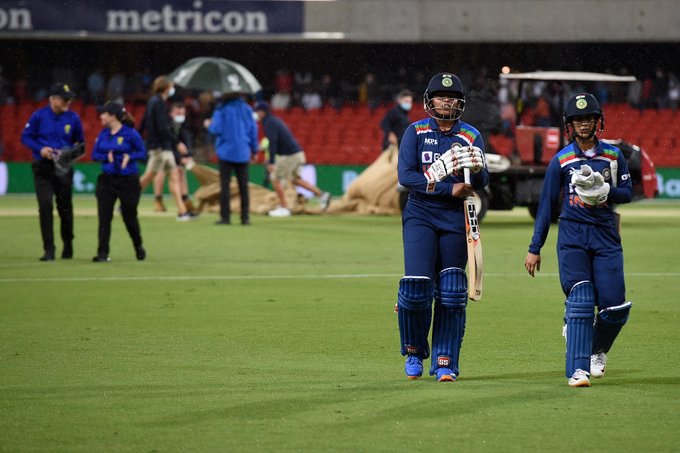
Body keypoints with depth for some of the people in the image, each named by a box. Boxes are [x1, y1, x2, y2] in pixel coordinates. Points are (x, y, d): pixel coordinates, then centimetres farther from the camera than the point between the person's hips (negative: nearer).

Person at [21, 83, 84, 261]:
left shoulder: (73, 118, 0)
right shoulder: (39, 116, -5)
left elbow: (80, 142, 12)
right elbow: (26, 137, 1)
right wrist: (40, 149, -15)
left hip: (64, 168, 2)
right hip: (43, 168, -2)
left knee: (65, 207, 8)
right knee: (45, 206, -10)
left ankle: (68, 245, 27)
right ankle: (49, 250, -8)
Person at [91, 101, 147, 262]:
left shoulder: (130, 133, -9)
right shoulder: (103, 134, 6)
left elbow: (143, 154, -5)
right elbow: (94, 154, 9)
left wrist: (129, 157, -22)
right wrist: (106, 157, -10)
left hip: (128, 181, -4)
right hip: (107, 180, 4)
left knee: (129, 217, 7)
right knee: (104, 217, -6)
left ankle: (138, 247, 32)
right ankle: (102, 253, -5)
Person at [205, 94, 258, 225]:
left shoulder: (221, 110, -9)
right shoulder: (246, 108, 2)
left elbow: (216, 129, -13)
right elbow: (253, 129, 4)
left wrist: (209, 125, 10)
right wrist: (254, 149, 13)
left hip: (226, 152, -3)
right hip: (243, 153, 3)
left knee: (225, 185, 2)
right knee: (243, 185, 8)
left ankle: (225, 216, -2)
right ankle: (245, 217, 7)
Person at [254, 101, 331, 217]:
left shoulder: (269, 123, -11)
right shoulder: (276, 120, 20)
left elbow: (272, 142, -22)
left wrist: (271, 162, -26)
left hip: (289, 155, -9)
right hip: (298, 152, 9)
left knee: (275, 179, 1)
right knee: (295, 179, 20)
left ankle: (284, 208, 2)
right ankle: (321, 194, 11)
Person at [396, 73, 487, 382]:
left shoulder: (471, 136, 7)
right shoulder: (416, 132, 3)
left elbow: (481, 182, -2)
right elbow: (405, 175, -9)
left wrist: (475, 168, -26)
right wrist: (450, 189, -14)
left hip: (455, 220, 2)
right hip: (420, 216, -2)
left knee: (451, 293, -2)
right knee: (417, 285, -13)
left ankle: (445, 363, 6)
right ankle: (414, 352, 8)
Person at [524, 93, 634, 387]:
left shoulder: (613, 156, 9)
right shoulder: (561, 160, 4)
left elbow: (628, 193, 11)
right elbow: (546, 205, 5)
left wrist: (605, 191, -12)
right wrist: (534, 249, 3)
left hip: (606, 234, 2)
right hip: (573, 236, -2)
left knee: (615, 306, -5)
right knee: (580, 300, -15)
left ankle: (598, 350, 25)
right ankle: (578, 370, -16)